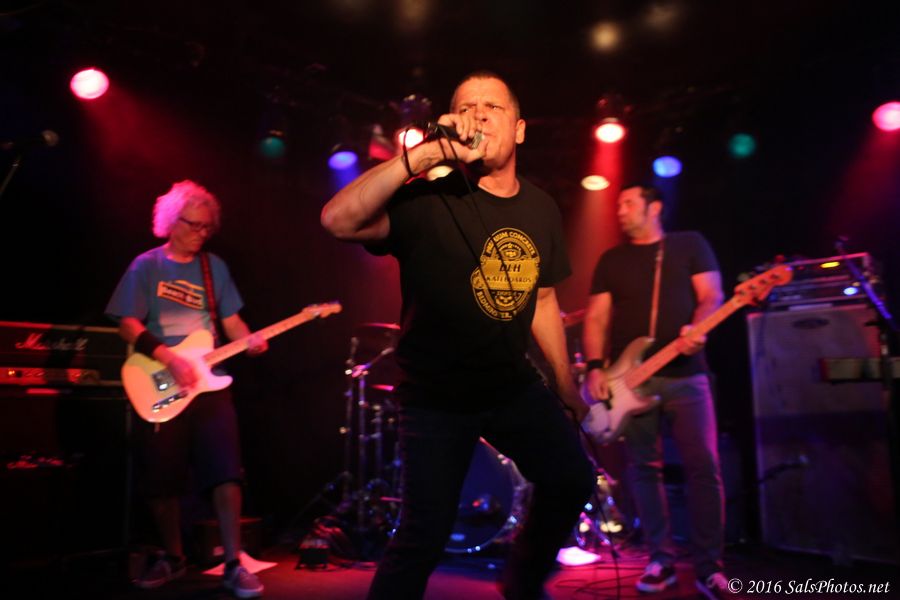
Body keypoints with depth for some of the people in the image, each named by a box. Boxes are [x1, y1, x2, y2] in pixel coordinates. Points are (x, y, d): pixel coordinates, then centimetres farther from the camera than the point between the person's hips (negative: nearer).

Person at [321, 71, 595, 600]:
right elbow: (338, 219, -34)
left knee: (573, 481, 10)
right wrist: (426, 154, -40)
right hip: (437, 395, -5)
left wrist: (568, 387, 15)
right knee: (426, 535, -3)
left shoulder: (542, 209, 2)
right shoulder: (429, 202, -17)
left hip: (514, 384, 6)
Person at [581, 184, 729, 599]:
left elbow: (711, 296, 0)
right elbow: (597, 318, 9)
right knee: (644, 468, 3)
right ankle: (661, 560, 14)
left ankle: (709, 566, 6)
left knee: (703, 467, -5)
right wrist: (595, 367, -5)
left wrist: (697, 330, -21)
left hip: (685, 375, -2)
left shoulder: (690, 244, 9)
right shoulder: (611, 260, 15)